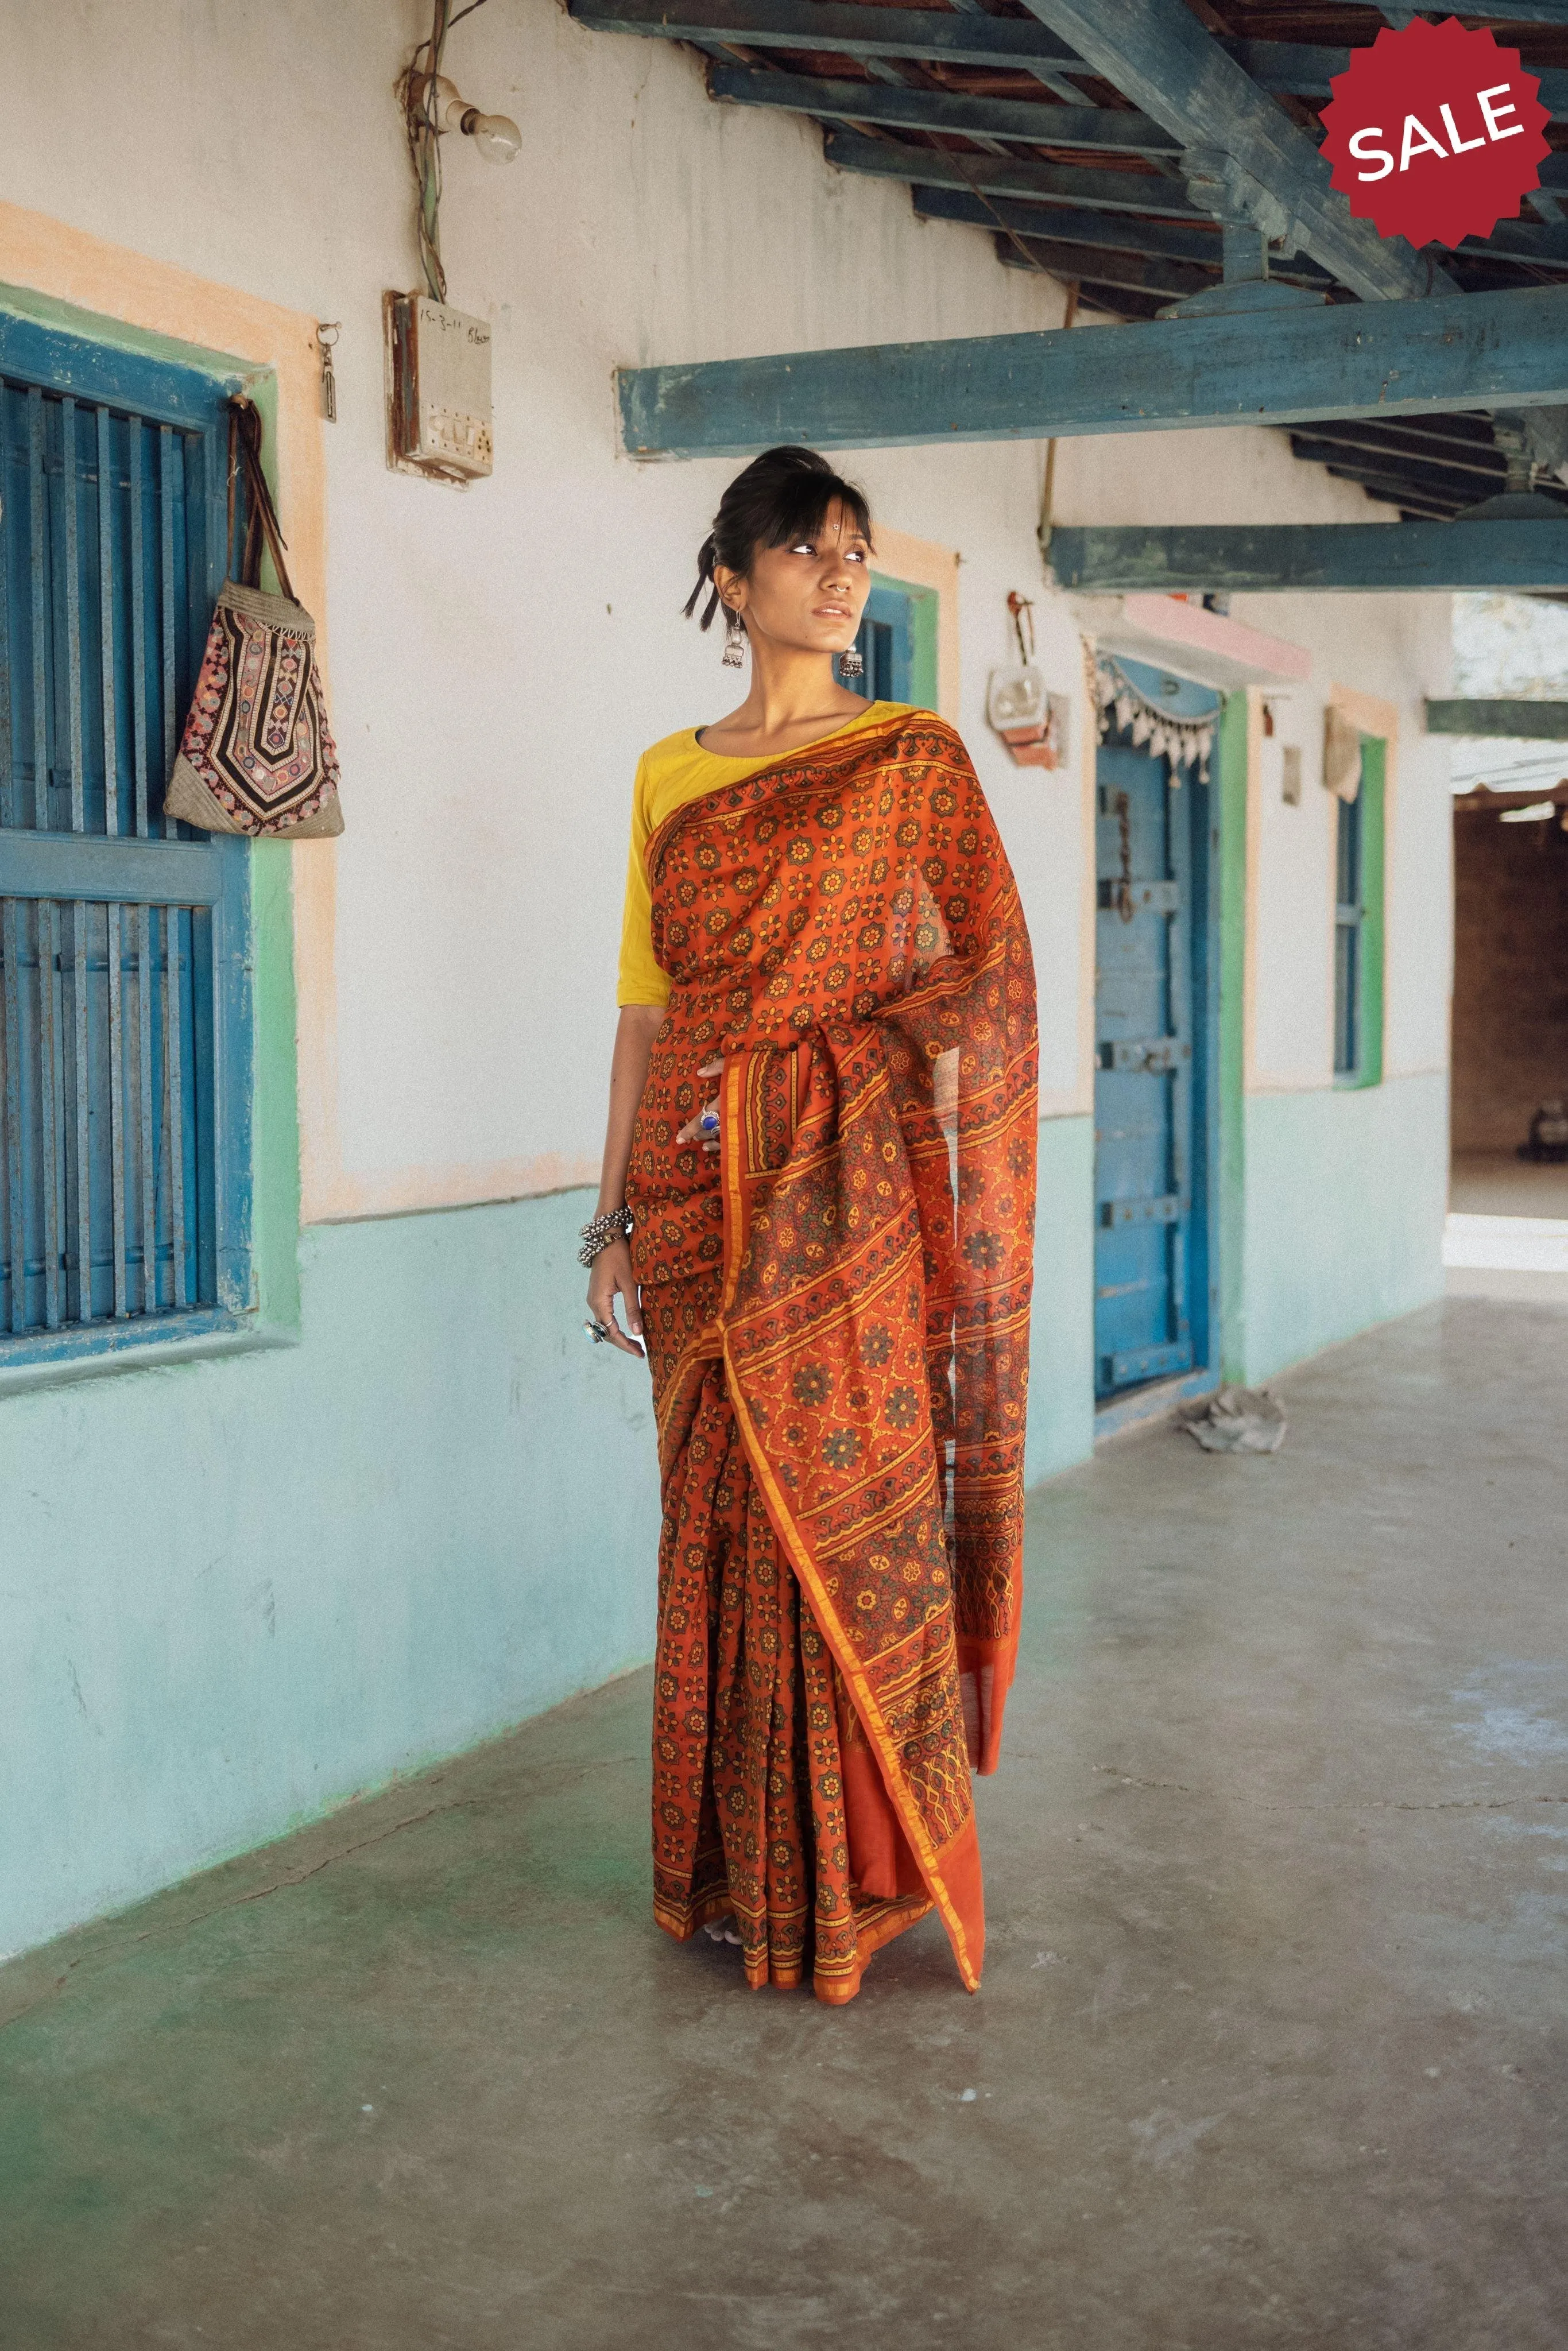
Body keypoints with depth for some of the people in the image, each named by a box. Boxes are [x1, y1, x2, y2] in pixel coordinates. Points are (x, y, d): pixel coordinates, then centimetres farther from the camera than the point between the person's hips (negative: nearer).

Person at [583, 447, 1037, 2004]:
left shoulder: (913, 761, 3)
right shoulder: (670, 777, 12)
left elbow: (978, 993, -1)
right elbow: (645, 1005, 11)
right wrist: (614, 1218, 8)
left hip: (848, 1192, -3)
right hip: (700, 1195, 3)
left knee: (854, 1517, -2)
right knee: (727, 1526, 7)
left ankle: (869, 1870, 14)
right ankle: (745, 1867, 22)